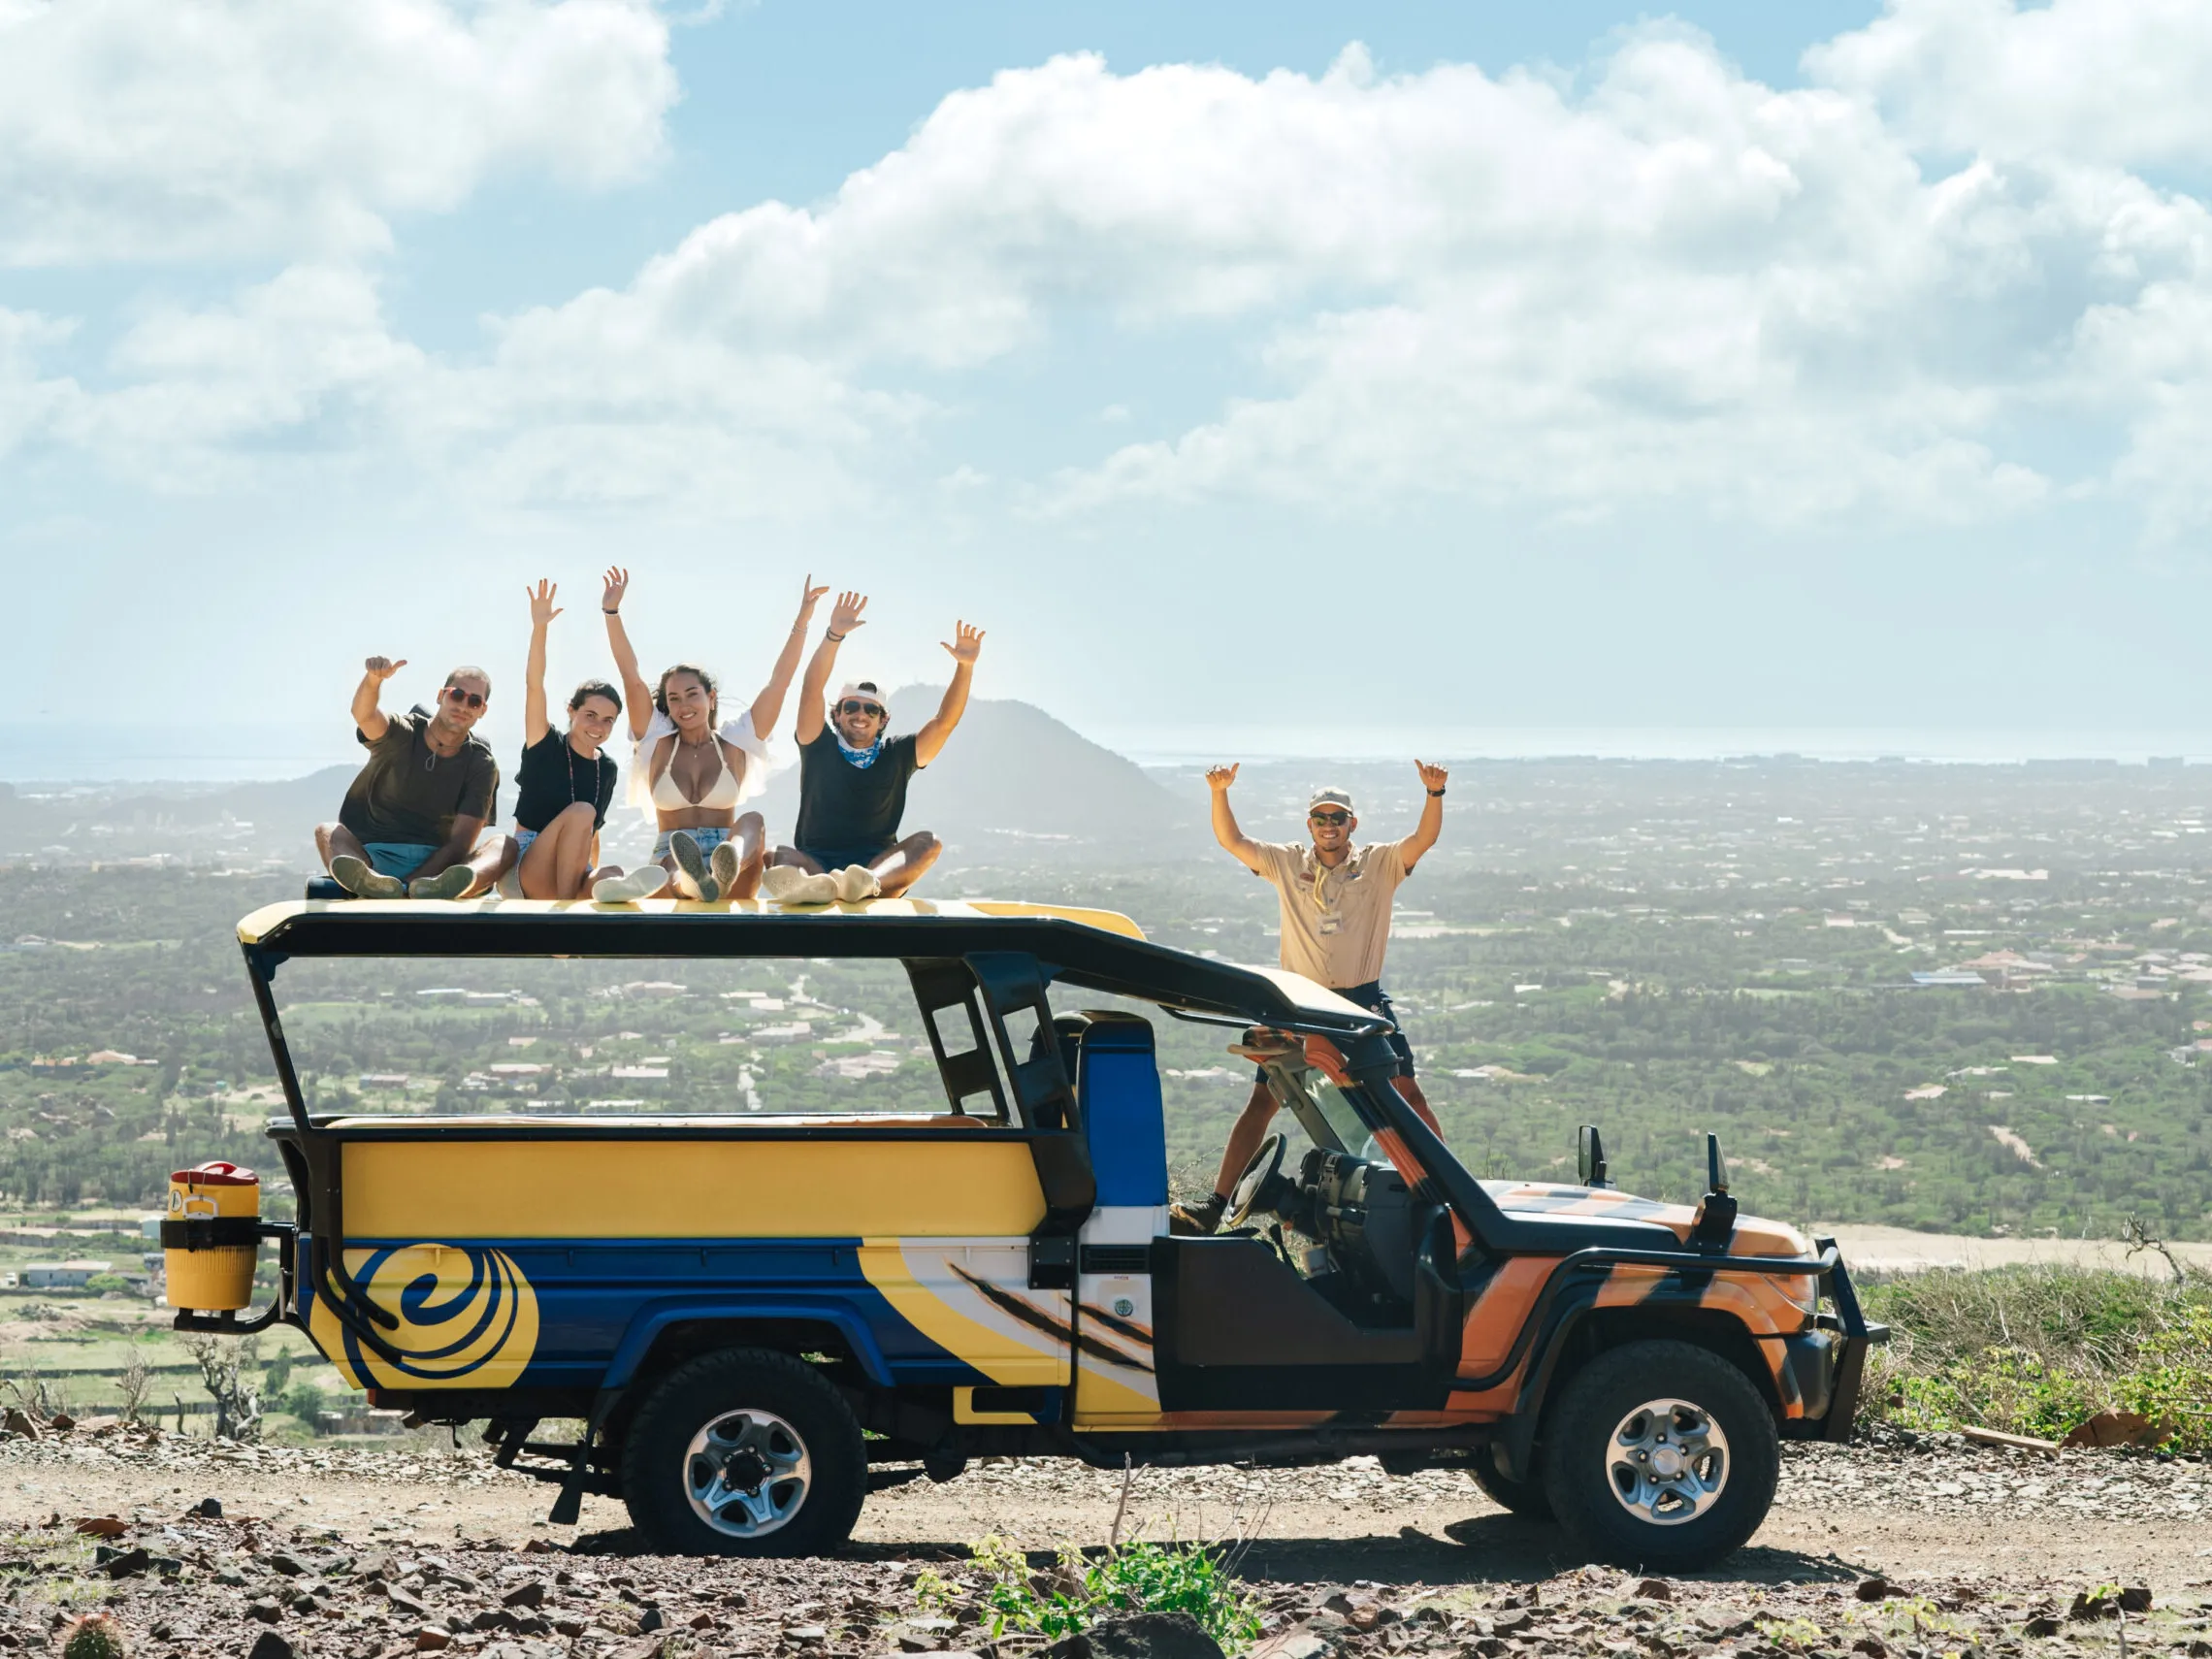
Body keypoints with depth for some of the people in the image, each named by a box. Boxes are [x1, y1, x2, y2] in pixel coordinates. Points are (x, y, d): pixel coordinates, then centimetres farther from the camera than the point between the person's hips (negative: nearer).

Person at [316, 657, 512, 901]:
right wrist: (373, 679, -47)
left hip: (436, 865, 0)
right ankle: (370, 881, -66)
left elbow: (460, 844, -8)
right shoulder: (402, 734, 2)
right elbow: (364, 715, -23)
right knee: (326, 832, -28)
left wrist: (403, 887, -23)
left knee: (505, 845, -25)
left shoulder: (481, 765, 2)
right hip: (369, 857, 0)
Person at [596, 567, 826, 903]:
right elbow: (631, 678, 7)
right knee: (679, 855, -39)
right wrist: (612, 613, -2)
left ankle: (724, 873, -71)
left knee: (752, 821, -35)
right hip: (669, 858, 0)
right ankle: (690, 879, -78)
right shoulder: (658, 743, 16)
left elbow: (779, 682, 9)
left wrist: (802, 623, 1)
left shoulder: (736, 743, 15)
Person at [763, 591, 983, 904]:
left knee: (927, 842, -26)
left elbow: (944, 722, 5)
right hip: (816, 863, -1)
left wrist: (965, 667, -8)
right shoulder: (820, 748, 11)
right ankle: (809, 885, -72)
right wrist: (833, 636, -17)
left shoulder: (897, 755, 15)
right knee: (780, 857, -33)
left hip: (879, 865, 1)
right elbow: (812, 690, -3)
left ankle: (868, 882, -59)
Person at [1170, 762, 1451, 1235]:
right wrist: (1220, 792, -12)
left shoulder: (1379, 863, 4)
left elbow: (1424, 839, -9)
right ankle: (1215, 1205, -1)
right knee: (1261, 1102, -2)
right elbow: (1232, 841, 4)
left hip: (1364, 1002, -1)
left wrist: (1434, 794, -26)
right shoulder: (1286, 863, 8)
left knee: (1408, 1094, -6)